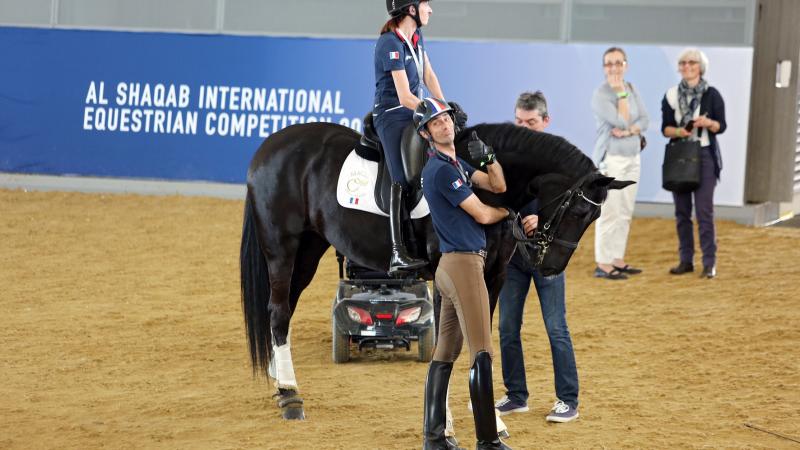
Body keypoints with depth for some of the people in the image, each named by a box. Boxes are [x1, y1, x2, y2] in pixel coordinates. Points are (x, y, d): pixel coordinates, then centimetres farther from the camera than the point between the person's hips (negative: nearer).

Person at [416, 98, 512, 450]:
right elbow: (482, 214, -12)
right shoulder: (442, 169, -14)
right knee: (481, 353, -12)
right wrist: (508, 212, 7)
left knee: (445, 353, 10)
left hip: (450, 266, 10)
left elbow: (498, 185, 15)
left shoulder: (456, 163, 17)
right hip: (464, 263, -10)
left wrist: (488, 157, -3)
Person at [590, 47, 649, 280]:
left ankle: (618, 259, 15)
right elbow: (621, 121, -17)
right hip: (612, 158, -7)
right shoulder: (601, 94, -9)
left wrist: (628, 131, -13)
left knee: (625, 212, 9)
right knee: (609, 212, -9)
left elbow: (644, 120, 5)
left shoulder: (632, 90, 12)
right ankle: (603, 265, -6)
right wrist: (621, 94, -11)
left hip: (633, 157, 7)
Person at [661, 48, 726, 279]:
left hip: (704, 156, -3)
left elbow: (722, 126, 0)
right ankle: (686, 260, 13)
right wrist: (678, 131, -15)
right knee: (682, 211, 5)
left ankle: (709, 263, -7)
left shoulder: (712, 95, 1)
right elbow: (665, 128, 6)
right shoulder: (671, 95, 8)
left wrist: (708, 123, -20)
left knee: (704, 211, -9)